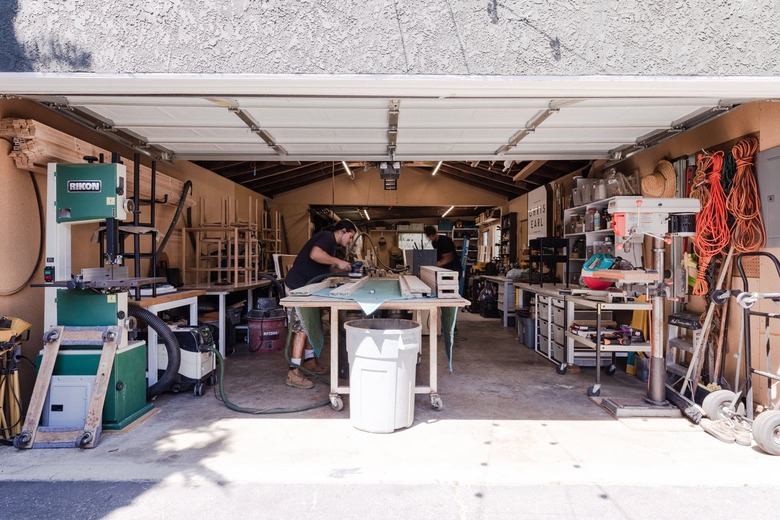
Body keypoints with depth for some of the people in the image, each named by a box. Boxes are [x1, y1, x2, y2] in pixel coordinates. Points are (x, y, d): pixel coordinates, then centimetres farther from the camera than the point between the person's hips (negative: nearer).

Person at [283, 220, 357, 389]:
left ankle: (309, 359, 31)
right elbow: (314, 254, -34)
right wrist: (338, 261, -25)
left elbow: (326, 269, 17)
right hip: (297, 286, -11)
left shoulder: (332, 243, 18)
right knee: (302, 326, -11)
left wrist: (342, 268, 2)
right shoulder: (327, 237, -14)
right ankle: (294, 372, -10)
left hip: (307, 287, 11)